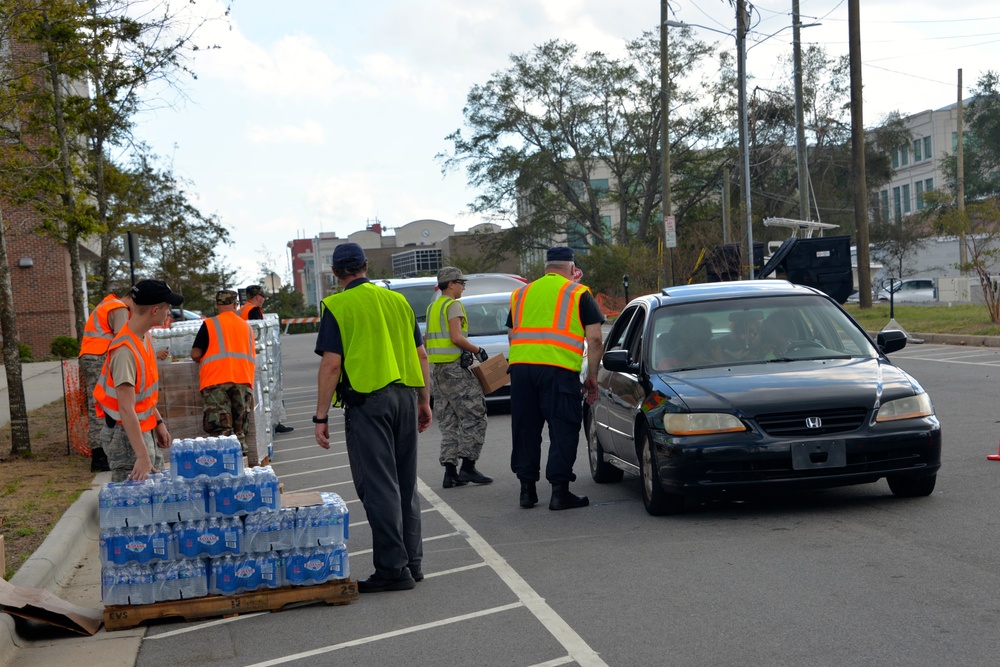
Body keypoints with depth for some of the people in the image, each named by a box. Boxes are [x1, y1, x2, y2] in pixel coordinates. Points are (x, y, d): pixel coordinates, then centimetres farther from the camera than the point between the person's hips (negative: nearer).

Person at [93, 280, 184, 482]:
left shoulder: (143, 338, 5)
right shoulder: (125, 351, -25)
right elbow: (126, 410, -29)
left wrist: (158, 422, 18)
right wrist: (142, 456, -32)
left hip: (144, 429, 10)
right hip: (127, 435, -10)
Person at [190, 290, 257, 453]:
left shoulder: (210, 324, 3)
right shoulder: (246, 326, 18)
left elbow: (195, 354, 0)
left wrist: (204, 362, 22)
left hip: (216, 380, -4)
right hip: (243, 379, 4)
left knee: (221, 429, -8)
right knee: (239, 432, 9)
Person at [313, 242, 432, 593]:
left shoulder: (337, 306, -5)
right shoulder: (397, 300, 11)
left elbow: (331, 364, -11)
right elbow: (421, 355, 13)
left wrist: (321, 416, -7)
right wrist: (424, 401, 20)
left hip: (367, 400, -6)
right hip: (406, 396, 6)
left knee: (378, 487, -2)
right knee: (405, 484, 14)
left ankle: (393, 568, -2)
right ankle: (411, 561, 19)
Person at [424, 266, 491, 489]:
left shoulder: (432, 307, 18)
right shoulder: (453, 305, -8)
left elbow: (426, 339, 19)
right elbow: (456, 337, -19)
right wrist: (478, 350, -6)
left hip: (436, 370, 9)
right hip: (454, 368, -9)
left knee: (448, 422, 9)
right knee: (474, 416, -4)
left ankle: (450, 471, 5)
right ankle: (467, 467, -8)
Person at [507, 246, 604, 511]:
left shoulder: (521, 293, 21)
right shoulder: (579, 294, 8)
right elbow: (594, 339, 3)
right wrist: (592, 376, 9)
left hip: (520, 366, 4)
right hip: (559, 369, -4)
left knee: (525, 428, 13)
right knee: (563, 429, 3)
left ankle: (527, 489, 18)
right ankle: (560, 491, 1)